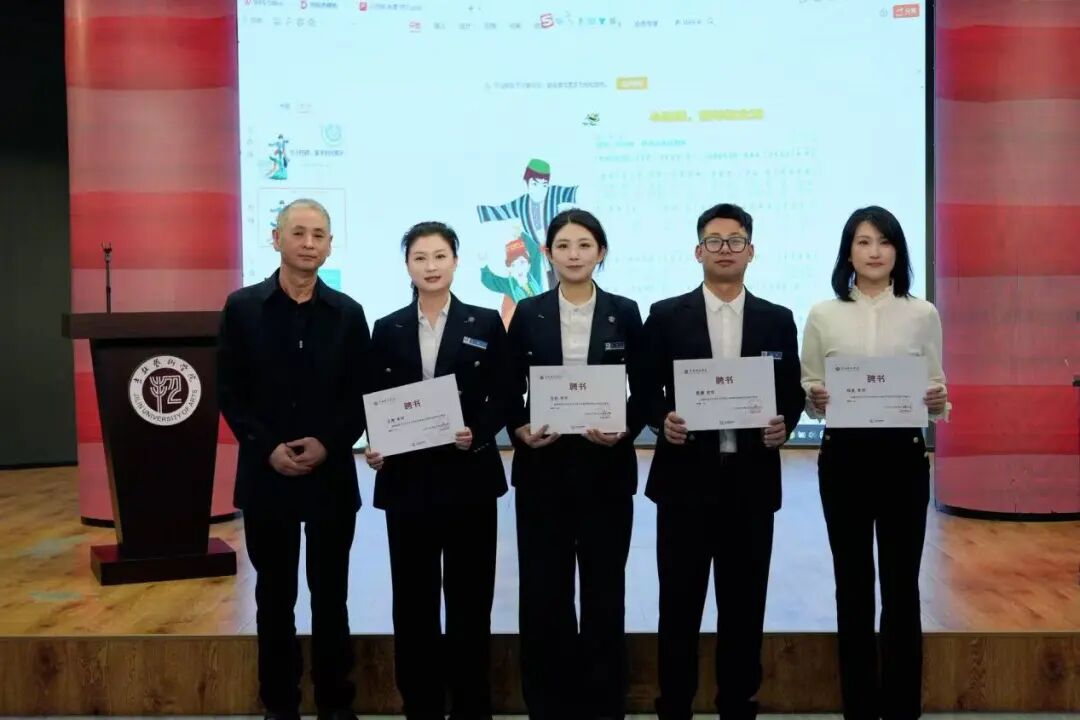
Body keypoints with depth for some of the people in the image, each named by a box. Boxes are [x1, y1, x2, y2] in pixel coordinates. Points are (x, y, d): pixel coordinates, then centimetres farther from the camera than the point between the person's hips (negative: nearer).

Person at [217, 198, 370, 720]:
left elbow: (362, 396, 3)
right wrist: (267, 447, -13)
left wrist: (328, 444, -12)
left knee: (331, 598, 9)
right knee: (274, 598, 10)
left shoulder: (348, 313, 4)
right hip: (265, 475, 0)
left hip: (332, 475, 1)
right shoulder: (242, 307, 1)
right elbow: (229, 393, -1)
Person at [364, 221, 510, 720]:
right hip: (407, 479, 2)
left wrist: (477, 434, -17)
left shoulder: (485, 323, 3)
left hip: (469, 476, -1)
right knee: (413, 599, 7)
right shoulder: (387, 329, 8)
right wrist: (374, 447, -11)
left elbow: (502, 398, 1)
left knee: (469, 596, 5)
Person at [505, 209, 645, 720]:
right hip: (543, 467, 0)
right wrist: (520, 430, -13)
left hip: (606, 467, 0)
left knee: (604, 587, 7)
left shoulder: (624, 313, 4)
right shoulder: (528, 314, 5)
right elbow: (509, 391, 5)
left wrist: (624, 431, -15)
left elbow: (641, 391, 3)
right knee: (543, 590, 3)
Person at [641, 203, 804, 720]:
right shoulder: (667, 315, 3)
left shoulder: (778, 320, 8)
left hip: (752, 479, 2)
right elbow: (646, 390, 4)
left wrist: (784, 425, -11)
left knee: (744, 605, 9)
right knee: (680, 604, 5)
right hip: (686, 476, -1)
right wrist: (663, 421, -15)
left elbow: (793, 392, 9)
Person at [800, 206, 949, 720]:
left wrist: (938, 401, -16)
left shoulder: (922, 314, 4)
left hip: (903, 456, 0)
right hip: (843, 458, 0)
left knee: (901, 585, 4)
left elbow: (938, 393, 6)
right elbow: (808, 393, 5)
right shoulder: (823, 315, 3)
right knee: (853, 584, 6)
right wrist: (814, 399, -16)